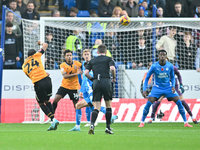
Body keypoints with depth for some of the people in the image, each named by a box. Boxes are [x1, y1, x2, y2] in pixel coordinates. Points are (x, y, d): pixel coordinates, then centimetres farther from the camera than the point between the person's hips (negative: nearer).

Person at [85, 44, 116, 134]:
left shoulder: (92, 61, 16)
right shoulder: (109, 59, 9)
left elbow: (86, 73, 5)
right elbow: (112, 68, -10)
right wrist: (114, 77, 6)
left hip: (96, 83, 2)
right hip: (106, 82, -2)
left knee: (96, 107, 1)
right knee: (108, 106, 12)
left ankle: (92, 125, -22)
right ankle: (108, 128, 12)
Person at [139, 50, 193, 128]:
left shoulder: (170, 66, -9)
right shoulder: (154, 66, -14)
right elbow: (147, 78, -5)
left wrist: (173, 86, -9)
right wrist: (144, 90, -13)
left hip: (168, 87, 1)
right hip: (157, 88, -1)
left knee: (179, 102, -10)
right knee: (149, 103, -18)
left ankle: (185, 122, -2)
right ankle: (142, 122, -3)